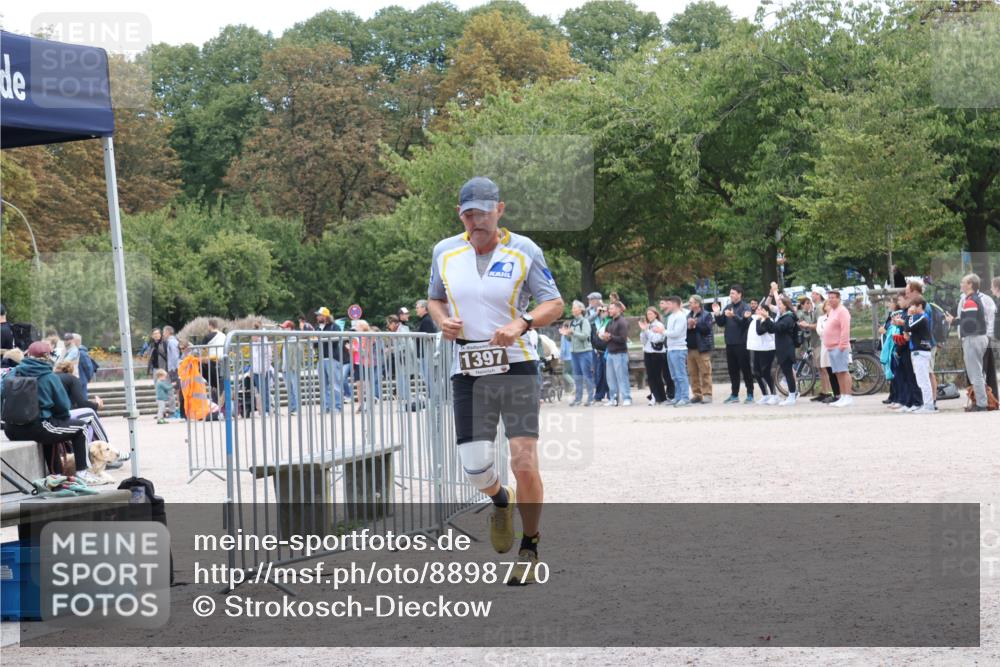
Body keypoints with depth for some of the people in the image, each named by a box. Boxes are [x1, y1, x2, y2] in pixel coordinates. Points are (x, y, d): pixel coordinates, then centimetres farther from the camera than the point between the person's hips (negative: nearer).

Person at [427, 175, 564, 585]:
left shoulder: (524, 251, -3)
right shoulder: (445, 252, 6)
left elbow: (554, 305, -1)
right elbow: (435, 298, 21)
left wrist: (521, 324, -20)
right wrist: (442, 321, -2)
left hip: (517, 366, -2)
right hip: (468, 372, 2)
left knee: (524, 463, -10)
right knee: (475, 468, -4)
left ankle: (529, 548, 9)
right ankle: (500, 501, 34)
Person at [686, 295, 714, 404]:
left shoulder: (706, 315, -3)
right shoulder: (688, 316, 16)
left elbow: (707, 329, -14)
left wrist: (695, 324, -13)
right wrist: (688, 326, -7)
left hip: (702, 349, -6)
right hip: (690, 349, 6)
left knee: (705, 372, -6)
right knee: (692, 373, 6)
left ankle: (707, 394, -4)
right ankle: (696, 394, 12)